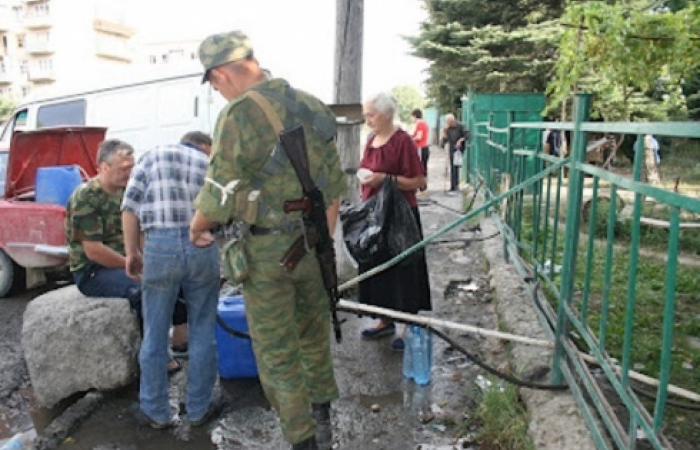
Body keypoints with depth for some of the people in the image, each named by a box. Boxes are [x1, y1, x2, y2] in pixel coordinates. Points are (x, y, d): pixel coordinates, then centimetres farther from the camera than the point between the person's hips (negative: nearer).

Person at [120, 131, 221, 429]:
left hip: (160, 246, 0)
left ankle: (156, 411, 24)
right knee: (202, 332, 13)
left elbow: (130, 206, 5)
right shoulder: (212, 165, 18)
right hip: (203, 247, 1)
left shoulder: (153, 156, 16)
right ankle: (199, 408, 23)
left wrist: (132, 252, 10)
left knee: (155, 334, 12)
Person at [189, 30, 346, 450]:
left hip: (268, 251, -6)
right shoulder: (313, 107, 5)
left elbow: (219, 193, -13)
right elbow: (335, 184, 9)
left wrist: (197, 229, 8)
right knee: (315, 336, 22)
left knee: (276, 352, 9)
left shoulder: (240, 115, -15)